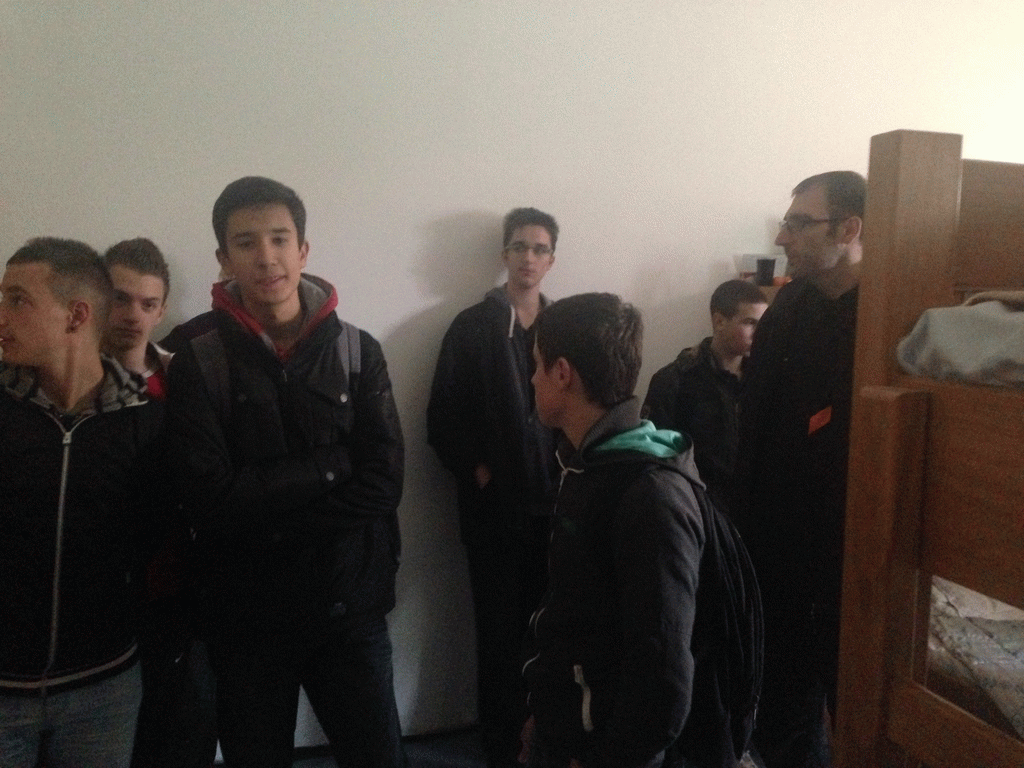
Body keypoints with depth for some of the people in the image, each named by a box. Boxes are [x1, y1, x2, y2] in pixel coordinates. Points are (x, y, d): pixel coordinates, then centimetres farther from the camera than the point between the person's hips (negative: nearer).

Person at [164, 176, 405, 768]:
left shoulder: (358, 352, -2)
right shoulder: (198, 363, -6)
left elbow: (383, 483, -10)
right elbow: (211, 500, -15)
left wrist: (269, 520, -17)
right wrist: (328, 466, -17)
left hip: (350, 607, 1)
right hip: (245, 616, 0)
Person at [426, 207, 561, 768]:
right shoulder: (471, 327, -1)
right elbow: (443, 417, -3)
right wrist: (475, 471, -9)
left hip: (555, 502, 3)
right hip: (494, 505, -3)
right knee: (499, 630, 4)